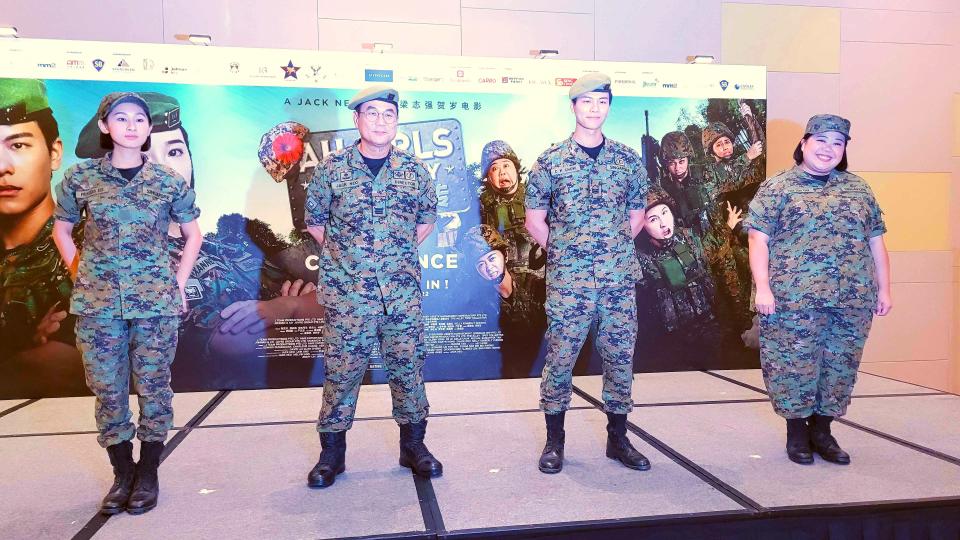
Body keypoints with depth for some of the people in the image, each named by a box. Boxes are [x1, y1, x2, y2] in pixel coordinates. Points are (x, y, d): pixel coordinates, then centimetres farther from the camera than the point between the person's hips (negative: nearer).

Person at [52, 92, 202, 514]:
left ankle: (148, 473, 19)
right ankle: (122, 474, 22)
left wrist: (179, 283, 4)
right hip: (97, 302, 1)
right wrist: (79, 273, 5)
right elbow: (61, 230, 15)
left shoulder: (169, 182, 0)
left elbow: (193, 234, 10)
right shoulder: (80, 177, 2)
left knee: (153, 386, 5)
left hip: (156, 301, -1)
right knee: (107, 388, 7)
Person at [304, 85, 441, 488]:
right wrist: (343, 255, 6)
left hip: (403, 290, 2)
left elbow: (427, 219, 17)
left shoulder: (414, 170, 4)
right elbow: (314, 220, 9)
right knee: (342, 369, 4)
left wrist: (400, 255, 11)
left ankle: (413, 444, 23)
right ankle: (332, 452, 18)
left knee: (408, 365, 8)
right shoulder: (332, 168, 0)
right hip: (347, 290, -1)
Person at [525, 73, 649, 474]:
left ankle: (617, 439, 23)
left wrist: (615, 249, 8)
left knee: (620, 358, 8)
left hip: (619, 279, 3)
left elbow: (637, 214, 16)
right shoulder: (551, 160, 1)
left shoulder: (628, 159, 8)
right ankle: (554, 442, 17)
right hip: (566, 279, -2)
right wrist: (561, 252, 2)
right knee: (560, 358, 2)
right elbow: (534, 219, 4)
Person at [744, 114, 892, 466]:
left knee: (841, 366, 9)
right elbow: (759, 240, -4)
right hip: (793, 298, -4)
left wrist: (884, 289, 12)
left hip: (852, 299, 4)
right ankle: (796, 433, 17)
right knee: (794, 365, 1)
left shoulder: (859, 189, 15)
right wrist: (763, 288, -12)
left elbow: (875, 241, 17)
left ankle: (822, 431, 24)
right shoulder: (776, 188, 2)